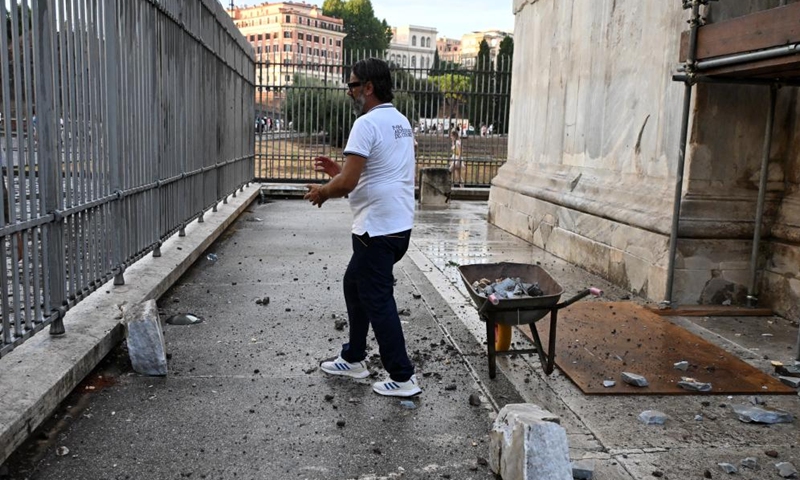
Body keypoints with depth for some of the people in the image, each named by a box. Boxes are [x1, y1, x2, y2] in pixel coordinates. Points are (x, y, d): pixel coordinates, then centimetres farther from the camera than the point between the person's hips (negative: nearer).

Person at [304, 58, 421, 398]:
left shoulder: (368, 123, -17)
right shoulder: (401, 121, 14)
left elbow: (347, 183, -22)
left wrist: (323, 192, -2)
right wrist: (338, 170, 19)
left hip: (378, 229, -10)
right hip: (398, 226, 10)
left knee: (378, 301, 0)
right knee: (354, 284, 22)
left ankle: (402, 378, 8)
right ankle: (353, 359, 32)